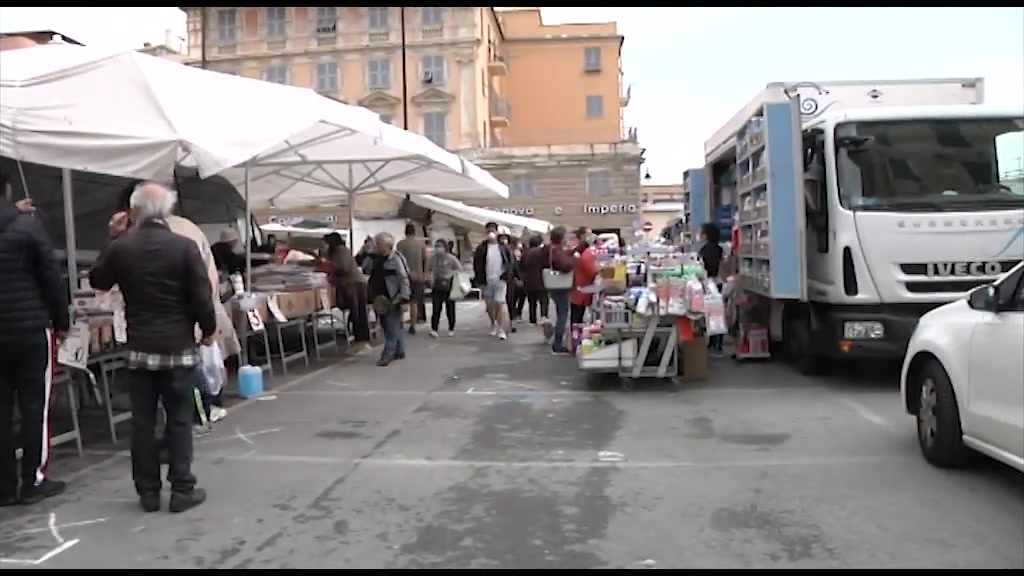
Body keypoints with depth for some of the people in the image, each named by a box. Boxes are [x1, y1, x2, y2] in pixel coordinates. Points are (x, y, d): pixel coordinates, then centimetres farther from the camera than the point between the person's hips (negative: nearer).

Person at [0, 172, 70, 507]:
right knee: (34, 405, 5)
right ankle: (34, 481, 10)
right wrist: (62, 321, 2)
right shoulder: (27, 225, -7)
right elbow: (51, 277, -7)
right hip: (31, 328, -4)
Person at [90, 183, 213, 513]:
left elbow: (97, 281, 18)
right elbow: (201, 296, -9)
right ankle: (182, 490, 8)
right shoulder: (184, 247, -10)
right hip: (179, 347, -2)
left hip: (139, 348, 2)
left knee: (142, 422, 9)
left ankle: (148, 492, 15)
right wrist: (209, 329, 7)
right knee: (179, 420, 4)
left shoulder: (120, 247, -1)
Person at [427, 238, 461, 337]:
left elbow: (459, 269, -1)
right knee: (435, 309, -6)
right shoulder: (433, 257, 4)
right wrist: (431, 278, 3)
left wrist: (451, 274, -15)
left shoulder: (451, 258, -6)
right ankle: (434, 330, -8)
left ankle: (451, 329, 21)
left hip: (449, 287, -2)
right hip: (437, 288, 2)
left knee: (450, 309, 8)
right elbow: (429, 270, 16)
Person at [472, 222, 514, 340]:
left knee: (500, 303, -11)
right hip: (486, 281, 2)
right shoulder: (481, 248, 1)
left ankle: (501, 329, -10)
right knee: (489, 305, 14)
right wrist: (479, 280, -5)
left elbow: (509, 262, 6)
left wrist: (506, 275, -4)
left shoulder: (503, 248, 2)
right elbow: (476, 265, 2)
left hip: (500, 280, -2)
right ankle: (493, 323, 37)